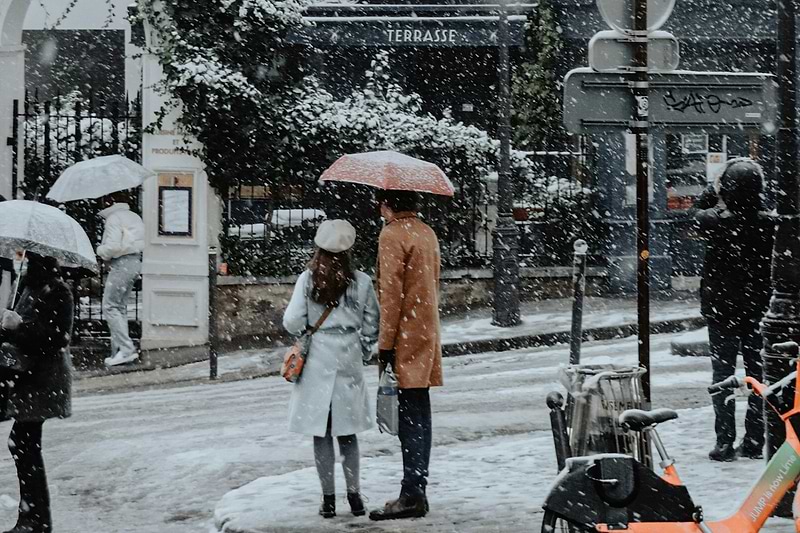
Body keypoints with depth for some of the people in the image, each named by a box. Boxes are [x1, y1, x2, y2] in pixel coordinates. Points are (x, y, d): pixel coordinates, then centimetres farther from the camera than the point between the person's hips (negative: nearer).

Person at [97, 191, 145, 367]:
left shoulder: (113, 219, -10)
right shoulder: (134, 217, 17)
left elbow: (113, 246, -20)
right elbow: (146, 242, 16)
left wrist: (100, 250, 0)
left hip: (121, 264, -9)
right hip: (136, 263, 9)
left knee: (110, 307, -7)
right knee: (120, 307, 13)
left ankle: (126, 349, -16)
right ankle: (118, 352, 12)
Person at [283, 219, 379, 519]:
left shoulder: (308, 280, -7)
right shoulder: (361, 282, -3)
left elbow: (292, 322, -8)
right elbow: (371, 326, 2)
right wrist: (364, 353, 18)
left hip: (317, 362, -1)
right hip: (348, 362, 1)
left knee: (321, 432, 6)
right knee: (347, 432, 12)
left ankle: (328, 499, 7)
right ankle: (354, 496, 12)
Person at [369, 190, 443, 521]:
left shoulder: (392, 235, -12)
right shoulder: (427, 233, 14)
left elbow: (391, 293, -16)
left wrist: (386, 343, -14)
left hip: (405, 337, -9)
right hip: (427, 334, 9)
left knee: (410, 417, -9)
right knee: (419, 416, 10)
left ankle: (412, 496, -10)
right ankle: (417, 492, 15)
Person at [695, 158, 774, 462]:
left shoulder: (715, 221, -17)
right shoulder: (767, 223, -12)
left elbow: (697, 217, 5)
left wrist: (714, 192, 12)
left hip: (721, 308, -2)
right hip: (756, 308, 2)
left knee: (723, 372, 4)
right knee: (756, 371, 11)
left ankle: (725, 442, 1)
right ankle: (754, 442, 14)